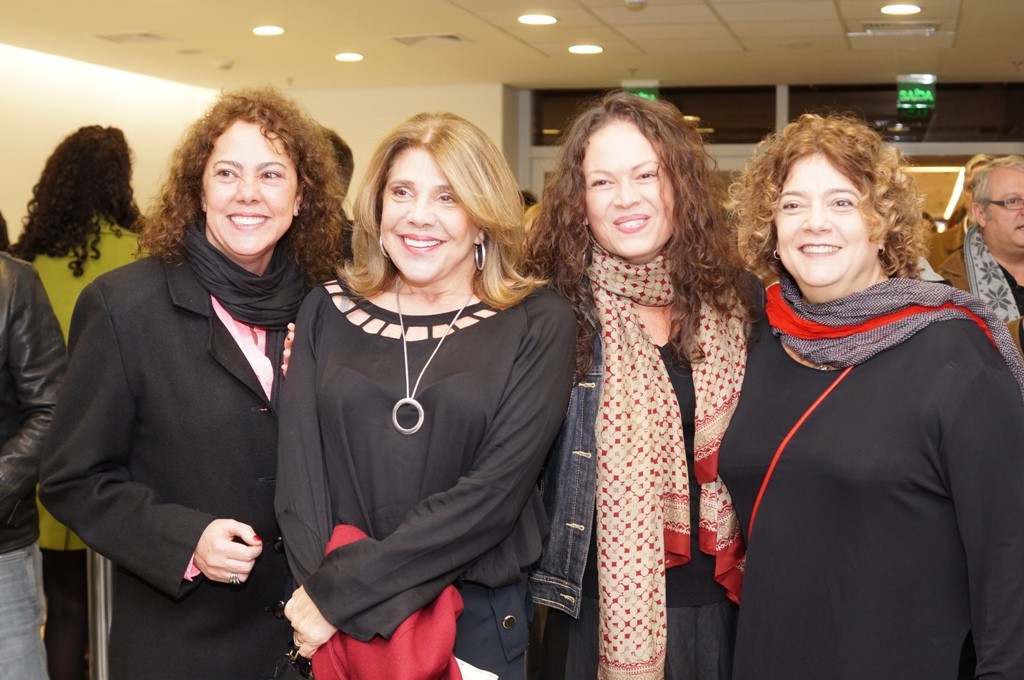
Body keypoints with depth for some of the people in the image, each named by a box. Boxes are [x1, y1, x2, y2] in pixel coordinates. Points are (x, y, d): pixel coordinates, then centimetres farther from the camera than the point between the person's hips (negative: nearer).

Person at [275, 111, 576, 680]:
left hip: (480, 619, -2)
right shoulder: (328, 311, 3)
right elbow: (299, 469, -4)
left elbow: (496, 489, -15)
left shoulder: (537, 325, -5)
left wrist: (342, 592, -18)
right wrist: (321, 586, -20)